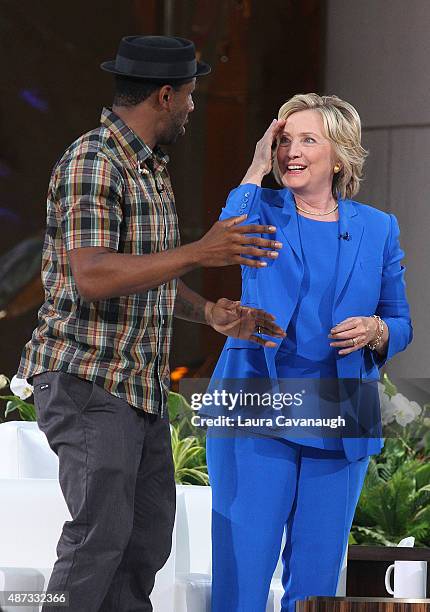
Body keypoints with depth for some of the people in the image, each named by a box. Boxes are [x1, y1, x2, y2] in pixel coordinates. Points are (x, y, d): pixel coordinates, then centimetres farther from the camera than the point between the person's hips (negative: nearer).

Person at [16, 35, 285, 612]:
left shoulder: (149, 168, 17)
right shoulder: (92, 163, -15)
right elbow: (92, 278, -26)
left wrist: (211, 311, 7)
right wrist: (199, 253, -30)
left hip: (143, 386, 10)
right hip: (88, 378, -10)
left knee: (150, 536, 9)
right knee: (101, 533, -13)